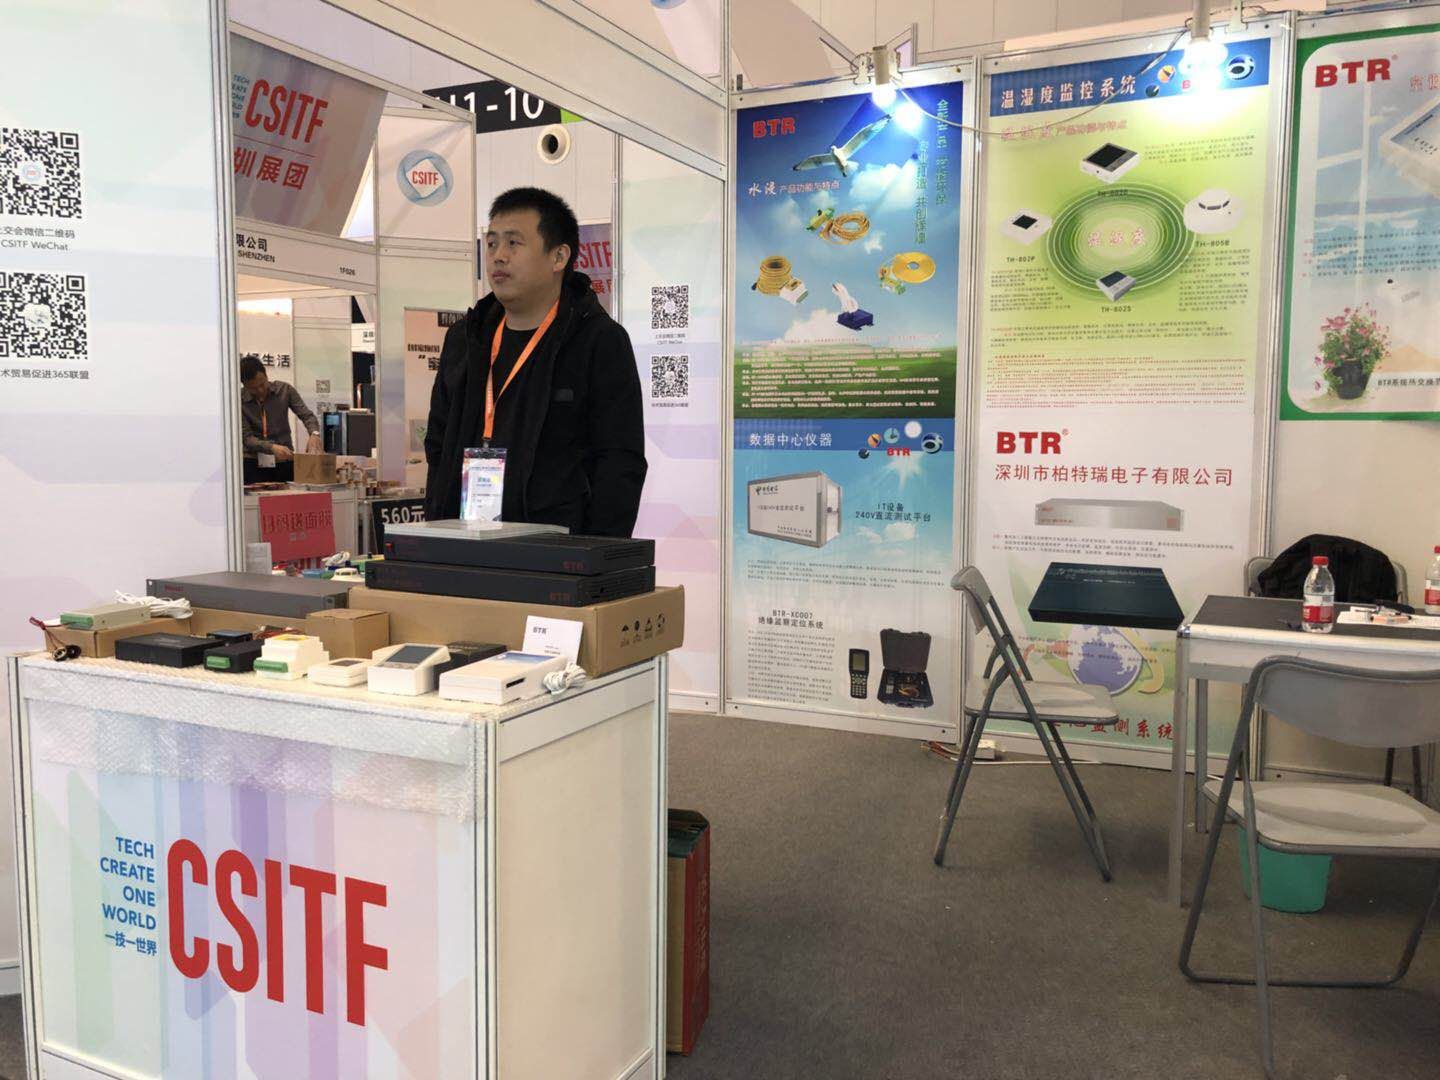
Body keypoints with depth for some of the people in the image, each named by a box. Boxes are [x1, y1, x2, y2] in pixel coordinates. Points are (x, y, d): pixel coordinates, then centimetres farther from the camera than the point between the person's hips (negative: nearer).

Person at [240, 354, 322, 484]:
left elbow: (307, 415, -2)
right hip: (253, 463, -1)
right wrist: (272, 447, -28)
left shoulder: (284, 390, -1)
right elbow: (246, 438, -10)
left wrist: (314, 433, -25)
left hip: (284, 461, 1)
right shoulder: (240, 401, -5)